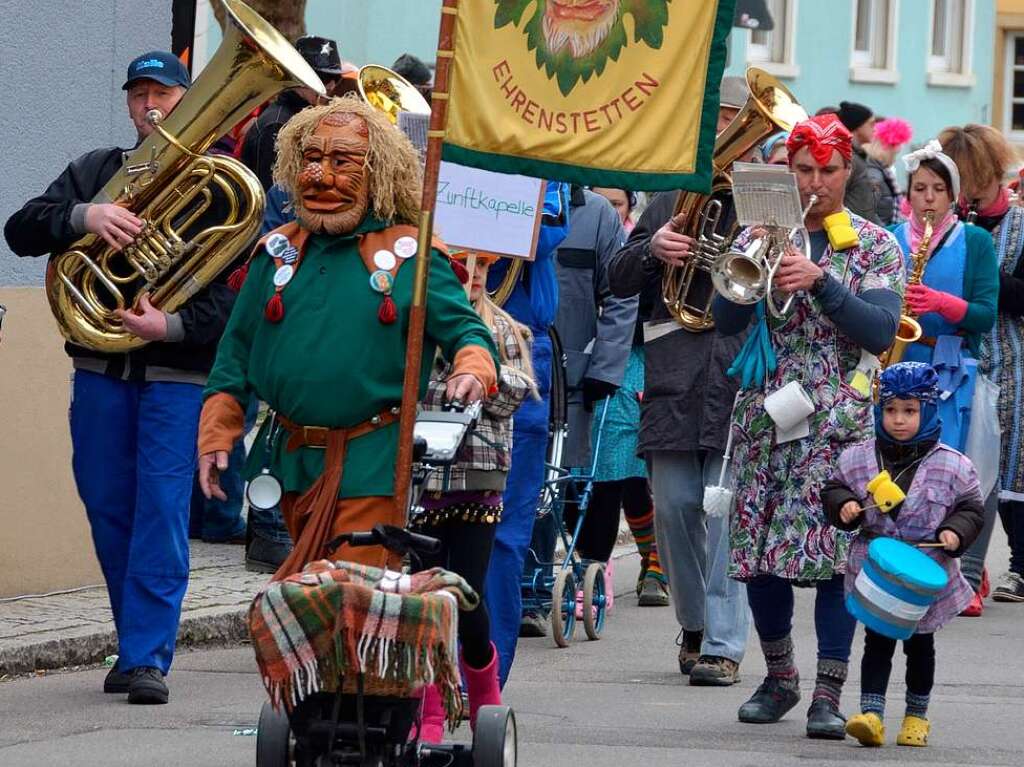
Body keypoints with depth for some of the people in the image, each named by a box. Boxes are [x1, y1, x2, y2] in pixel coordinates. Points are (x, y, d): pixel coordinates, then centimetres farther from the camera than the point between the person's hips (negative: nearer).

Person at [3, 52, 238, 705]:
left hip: (178, 372, -4)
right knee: (109, 512, 8)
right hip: (101, 369, 4)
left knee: (162, 513, -9)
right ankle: (140, 643, 21)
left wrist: (173, 326, -21)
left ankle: (147, 656, -8)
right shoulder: (97, 172, 12)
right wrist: (83, 217, -19)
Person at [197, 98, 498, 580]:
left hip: (372, 468, -5)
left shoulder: (410, 255, 1)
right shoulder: (278, 252, 12)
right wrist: (215, 437, 7)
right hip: (295, 463, 5)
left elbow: (464, 329, 0)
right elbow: (236, 352, 15)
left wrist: (472, 370, -23)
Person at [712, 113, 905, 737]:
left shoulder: (875, 246, 4)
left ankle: (828, 695, -7)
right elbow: (726, 323, 0)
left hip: (839, 419, -2)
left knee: (835, 551, -10)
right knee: (759, 550, 3)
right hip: (764, 416, 3)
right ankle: (779, 678, 21)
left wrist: (819, 279, -20)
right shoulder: (760, 234, 10)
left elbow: (881, 334, -9)